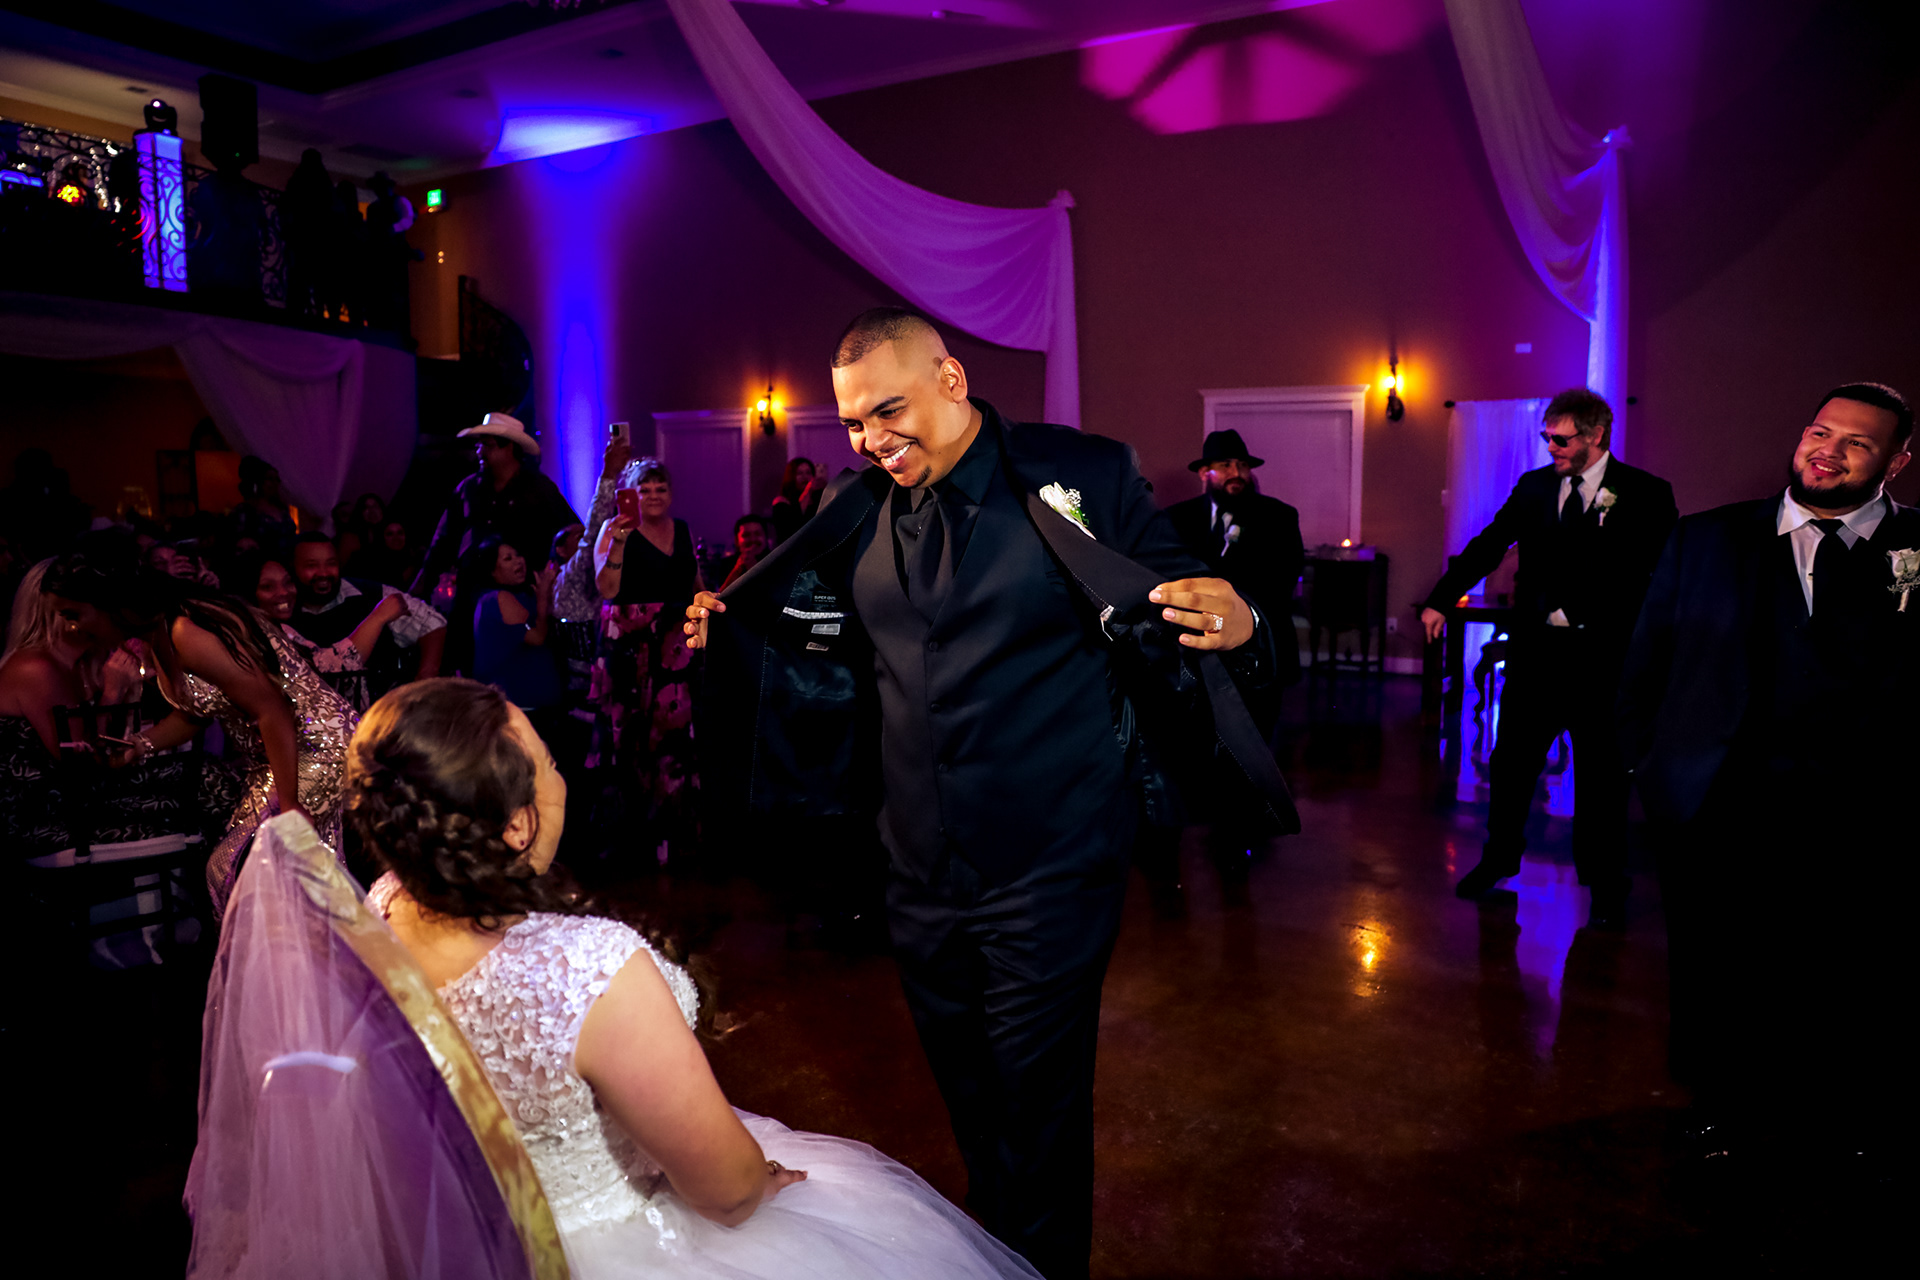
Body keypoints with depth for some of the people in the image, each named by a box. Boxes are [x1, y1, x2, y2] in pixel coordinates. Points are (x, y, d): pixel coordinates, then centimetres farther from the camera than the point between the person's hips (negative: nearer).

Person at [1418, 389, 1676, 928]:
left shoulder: (1645, 494, -4)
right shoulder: (1534, 487, 8)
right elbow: (1486, 546, 9)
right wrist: (1441, 599, 0)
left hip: (1602, 656, -3)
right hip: (1534, 647, 4)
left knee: (1602, 772, 7)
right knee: (1511, 759, 12)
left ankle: (1605, 887, 22)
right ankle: (1499, 858, 31)